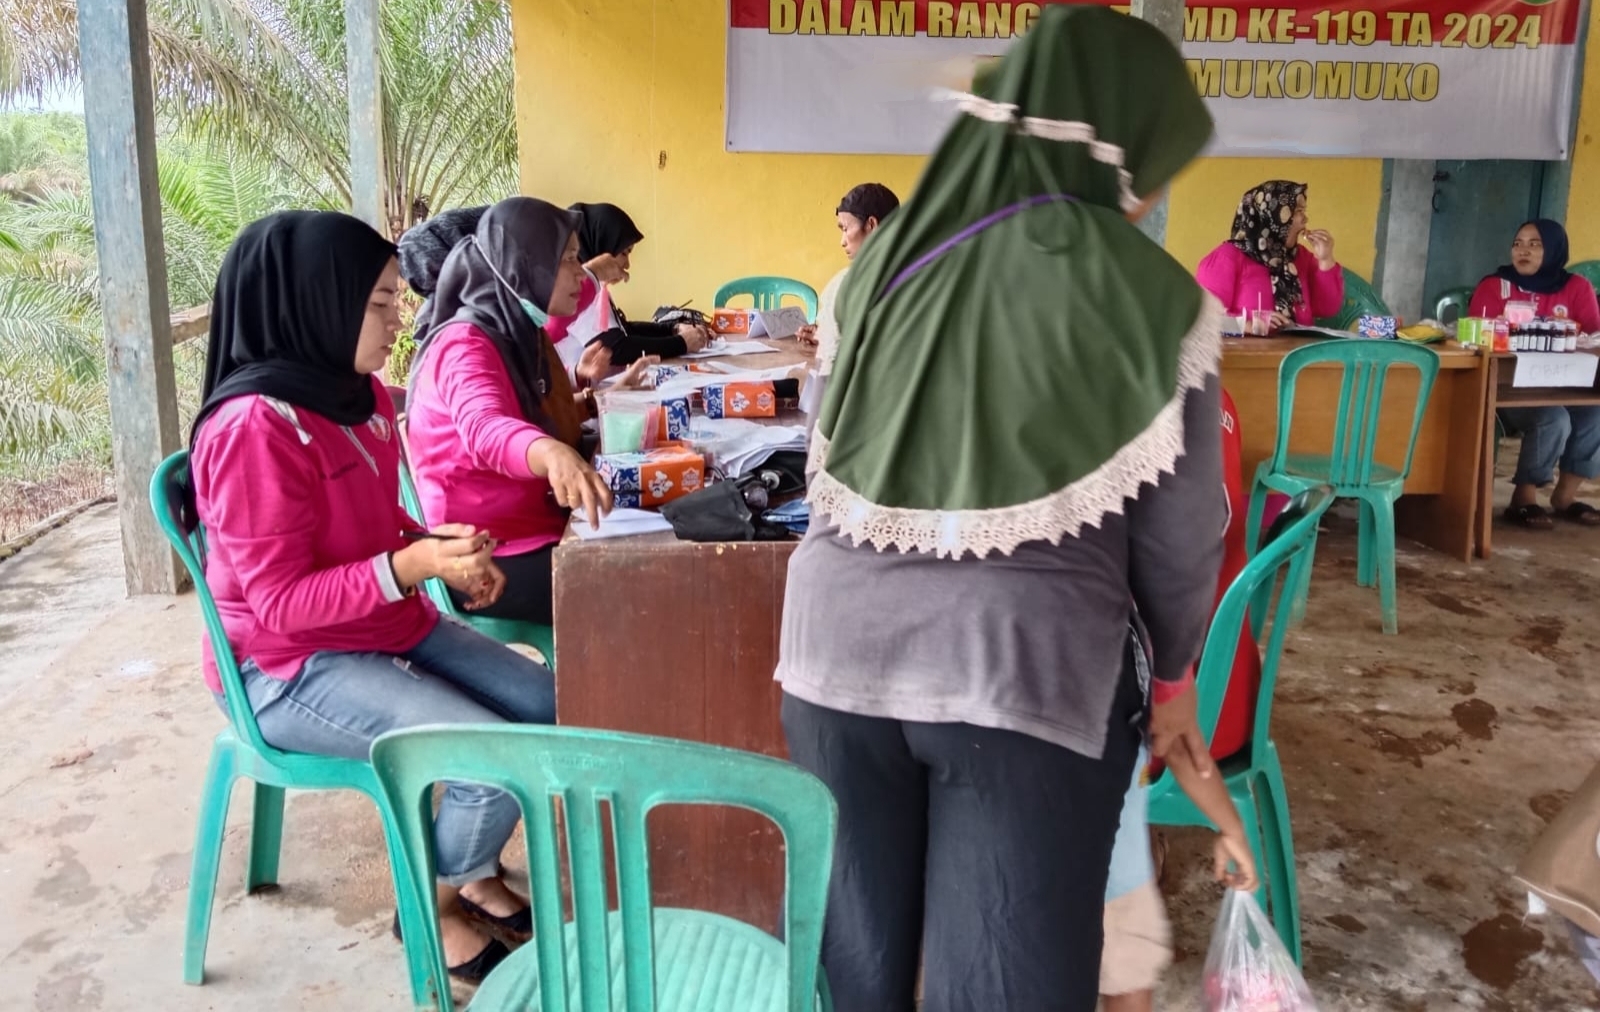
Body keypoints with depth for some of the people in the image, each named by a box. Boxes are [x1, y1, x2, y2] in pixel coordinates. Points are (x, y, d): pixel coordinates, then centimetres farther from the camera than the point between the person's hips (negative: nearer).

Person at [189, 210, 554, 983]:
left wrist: (447, 552, -4)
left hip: (390, 629, 8)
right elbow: (280, 602, -24)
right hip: (293, 669, -8)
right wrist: (414, 564, -33)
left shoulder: (357, 393, 1)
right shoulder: (256, 425, -25)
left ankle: (474, 869, 21)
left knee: (549, 708, 0)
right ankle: (433, 907, 9)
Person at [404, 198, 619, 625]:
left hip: (540, 527, 9)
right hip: (491, 554, -8)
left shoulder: (520, 333, 8)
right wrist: (555, 455, -59)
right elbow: (485, 430, -39)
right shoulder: (465, 346, -19)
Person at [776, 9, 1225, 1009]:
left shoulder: (887, 259, 5)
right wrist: (1173, 676, 15)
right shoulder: (1151, 300, -6)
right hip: (1029, 667, -4)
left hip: (841, 646, 4)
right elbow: (1180, 532, -1)